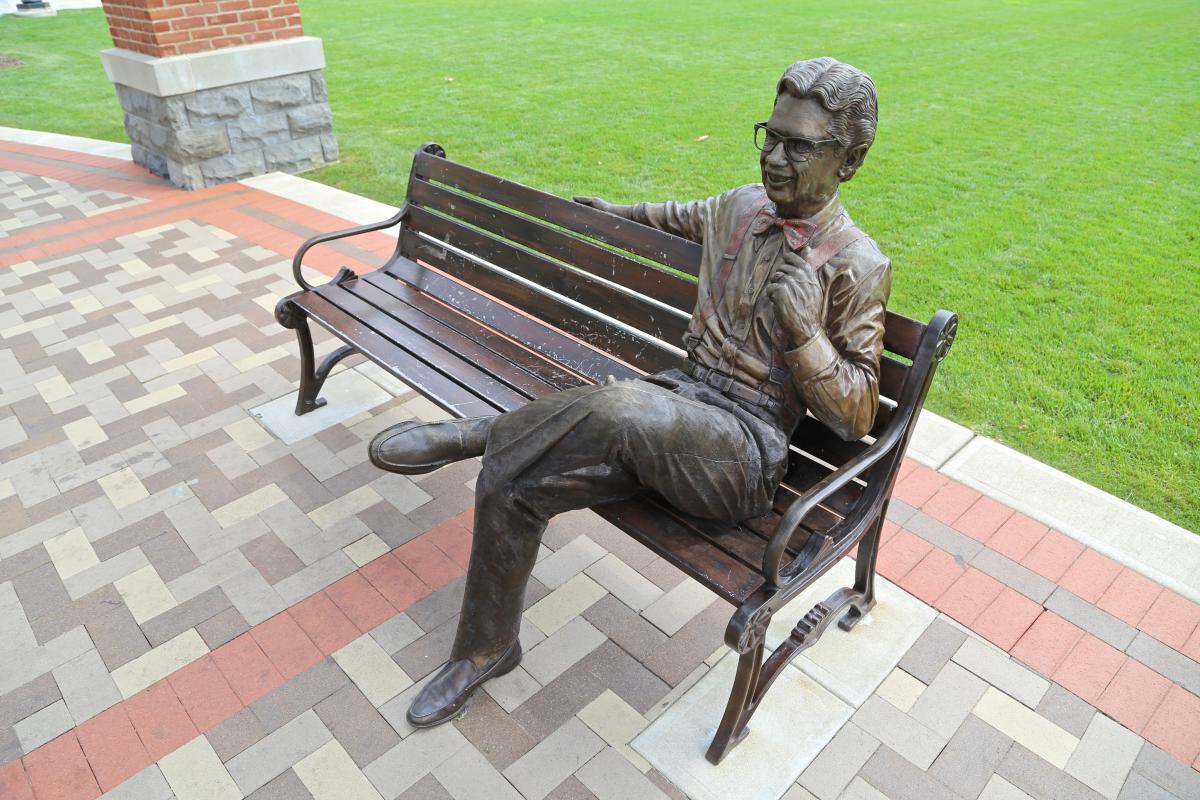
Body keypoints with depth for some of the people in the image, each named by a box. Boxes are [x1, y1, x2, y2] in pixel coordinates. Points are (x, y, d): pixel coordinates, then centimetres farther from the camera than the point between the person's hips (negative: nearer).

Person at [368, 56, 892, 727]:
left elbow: (858, 416, -7)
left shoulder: (859, 266, -7)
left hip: (748, 449, -6)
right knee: (511, 486, -13)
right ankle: (487, 649, 8)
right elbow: (690, 217, 36)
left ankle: (480, 434, -11)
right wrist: (622, 211, 45)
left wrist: (803, 327, -21)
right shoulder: (744, 206, 10)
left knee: (621, 407, -41)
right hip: (680, 399, 6)